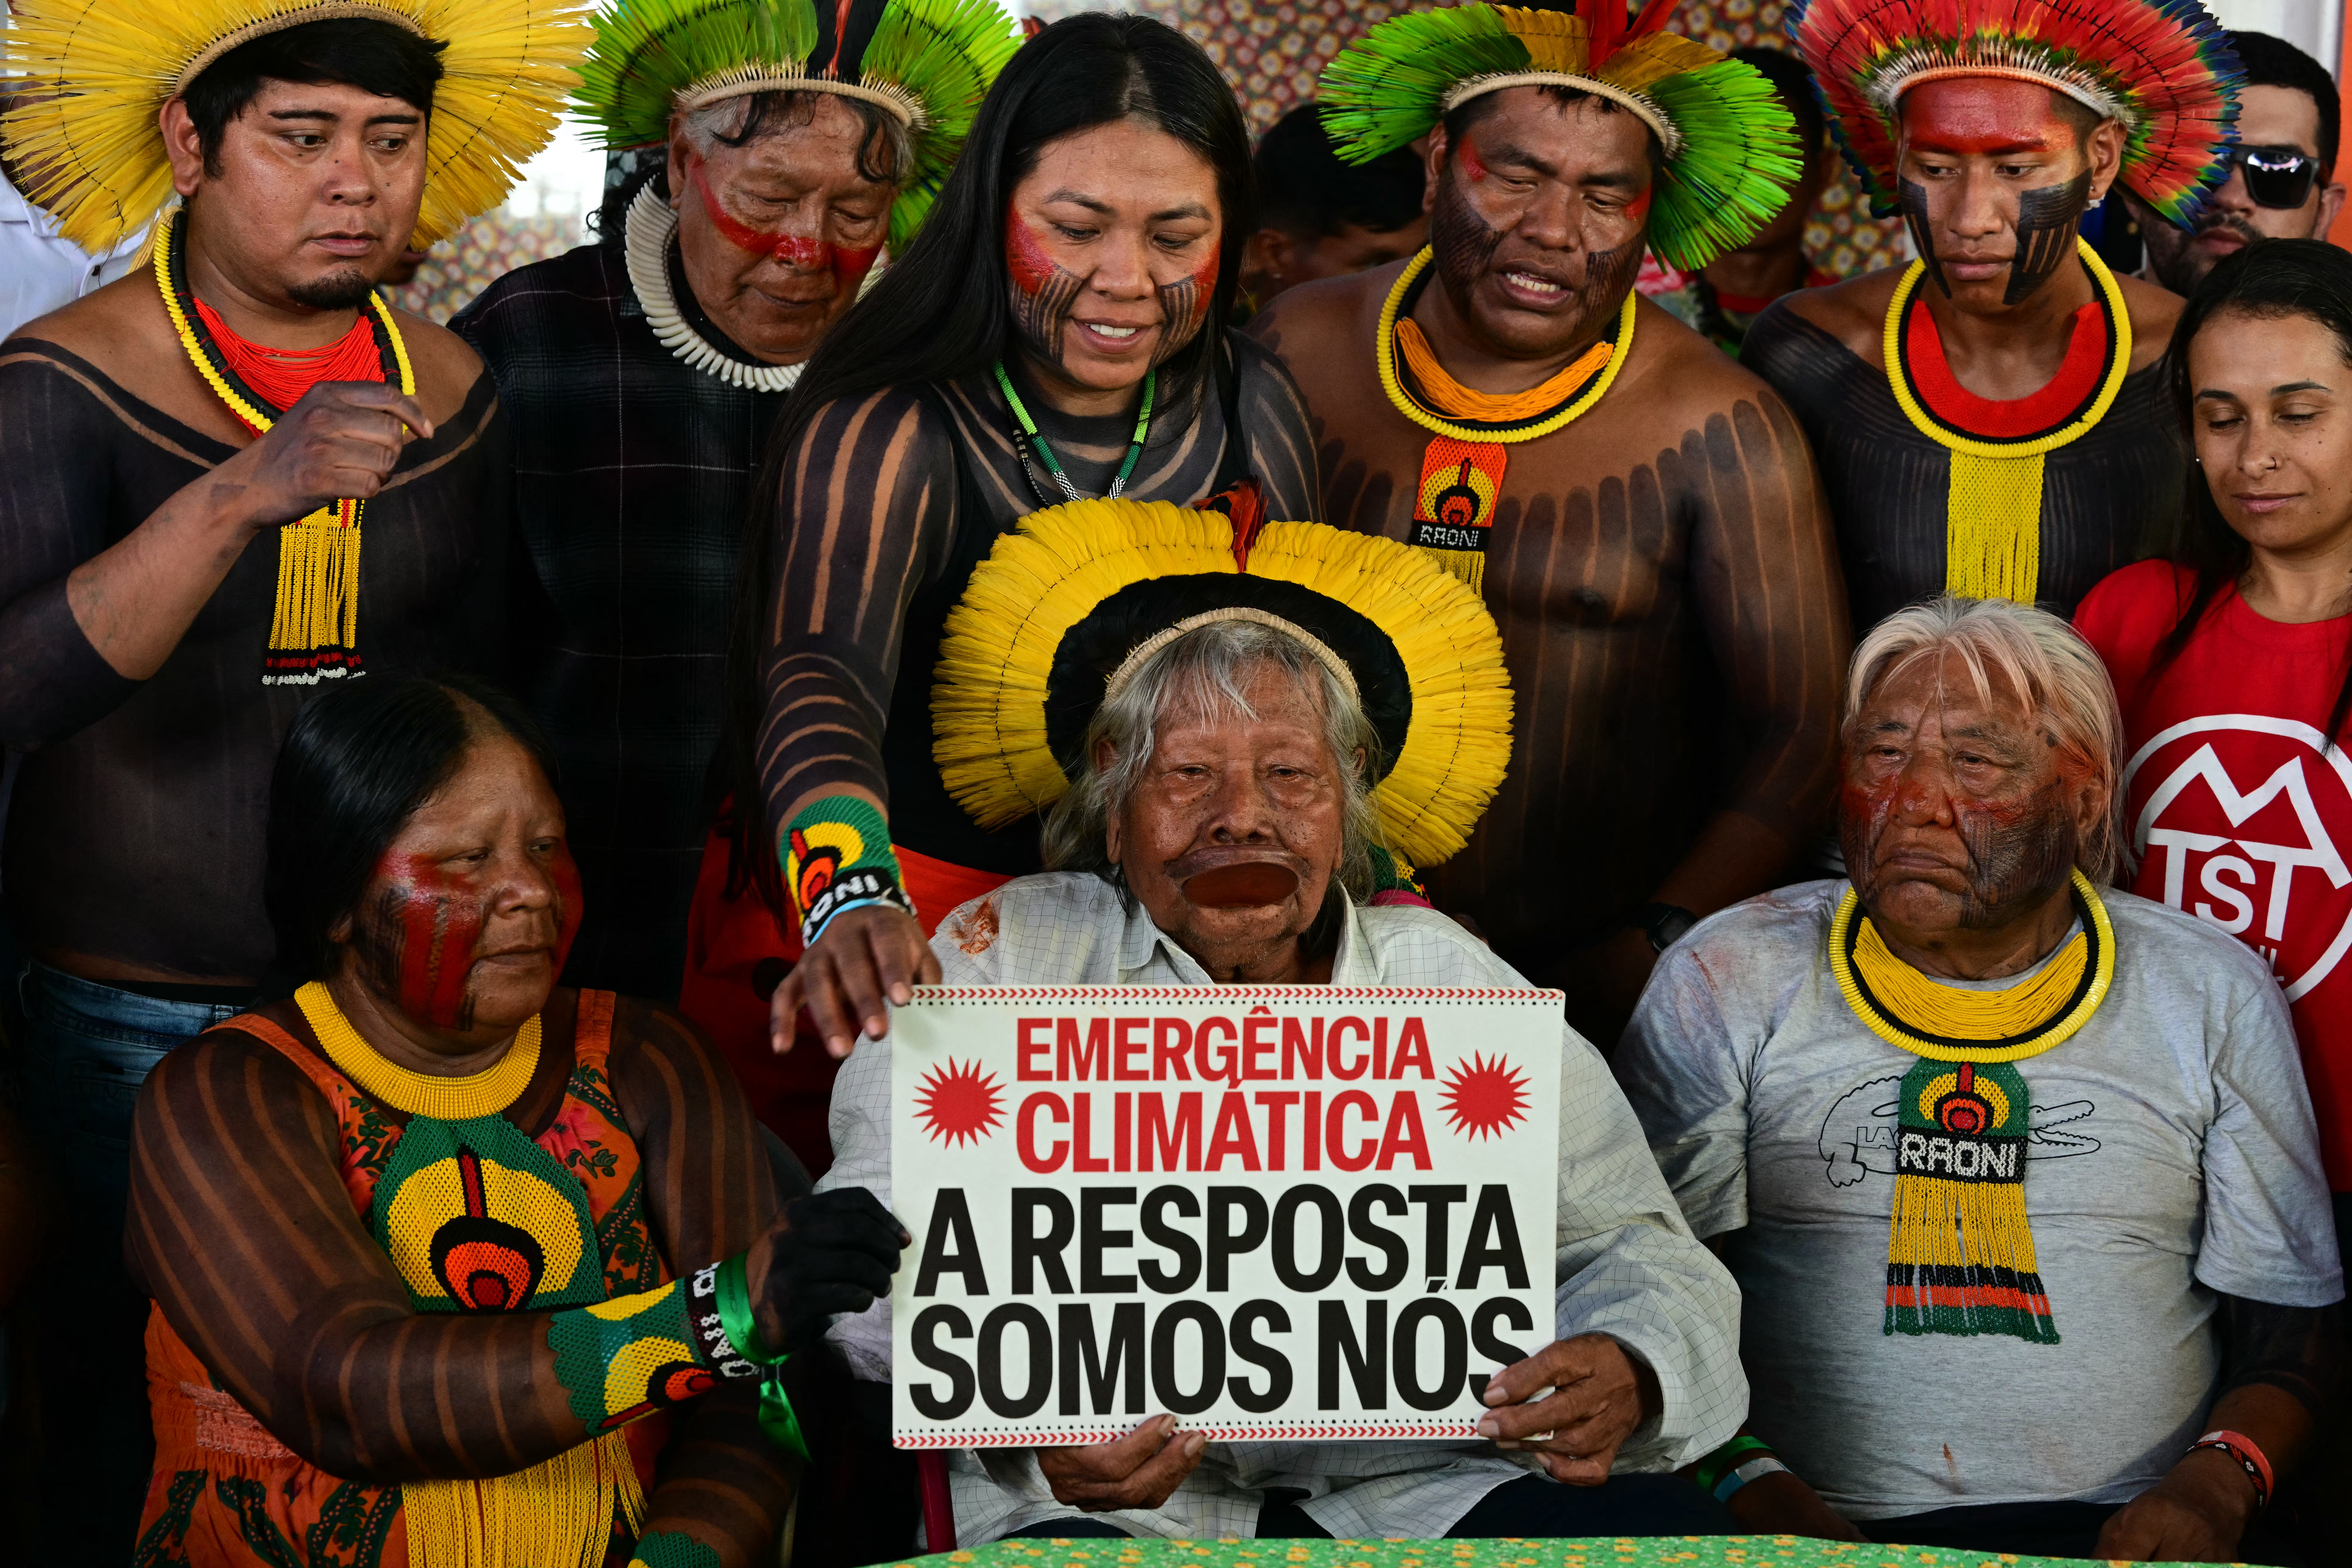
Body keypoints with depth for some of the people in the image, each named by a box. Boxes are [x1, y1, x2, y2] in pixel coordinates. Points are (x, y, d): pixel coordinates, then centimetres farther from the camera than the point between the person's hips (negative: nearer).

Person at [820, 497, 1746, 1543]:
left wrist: (1626, 1377, -10)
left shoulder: (1449, 977, 19)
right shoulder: (1001, 957, 12)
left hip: (1428, 1491, 3)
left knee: (1672, 1532, -24)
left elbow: (1635, 1249, 15)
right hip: (1113, 1509, -3)